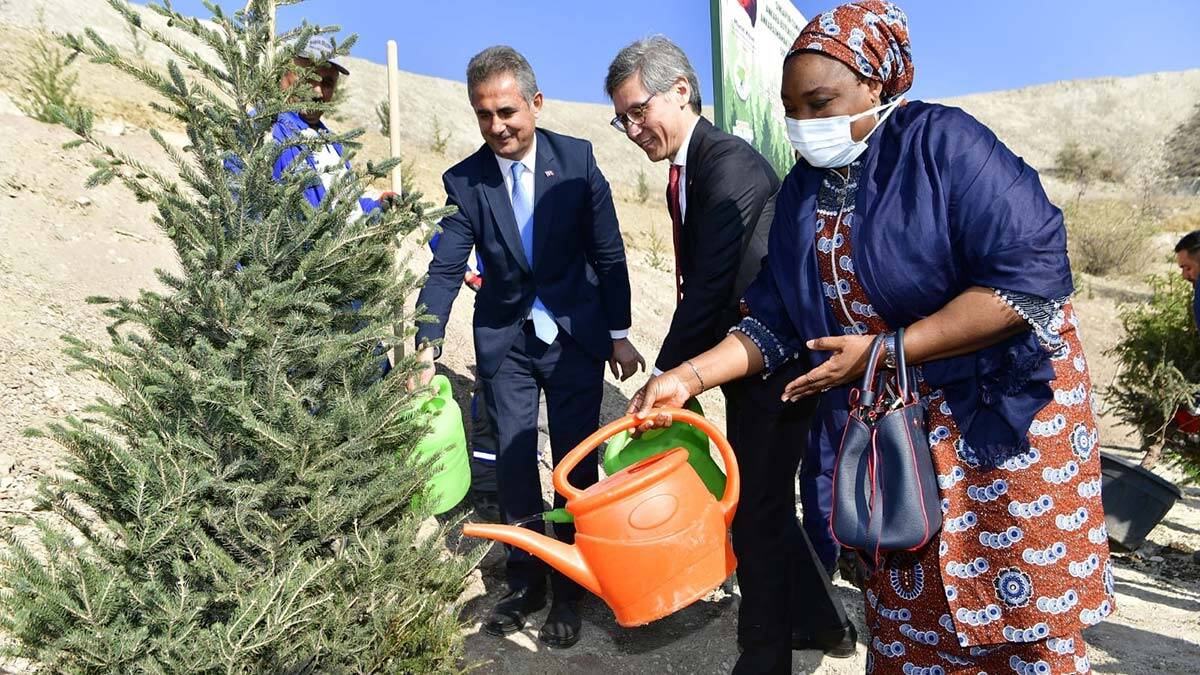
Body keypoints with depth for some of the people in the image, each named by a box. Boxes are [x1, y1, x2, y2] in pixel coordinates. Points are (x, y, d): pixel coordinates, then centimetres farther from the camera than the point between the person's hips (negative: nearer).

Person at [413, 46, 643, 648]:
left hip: (575, 334, -1)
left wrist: (619, 335, -2)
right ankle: (525, 581, 27)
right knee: (513, 463, 7)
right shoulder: (464, 181, -7)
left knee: (575, 464, 4)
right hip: (505, 340, 1)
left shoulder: (576, 159, -9)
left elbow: (608, 254, -4)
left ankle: (568, 590, 22)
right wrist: (426, 346, -20)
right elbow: (446, 269, -9)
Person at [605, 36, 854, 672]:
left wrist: (667, 376, -19)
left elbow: (709, 285, -25)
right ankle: (821, 621, 40)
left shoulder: (731, 163, -20)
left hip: (772, 367, -9)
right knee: (763, 505, 20)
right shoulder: (684, 172, 10)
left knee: (755, 512, 2)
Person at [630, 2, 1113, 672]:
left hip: (1007, 406, -5)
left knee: (1024, 614, 8)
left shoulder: (944, 141, -15)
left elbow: (1034, 275, -23)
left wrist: (884, 352, -23)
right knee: (906, 618, 13)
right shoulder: (802, 192, 3)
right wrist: (688, 377, -10)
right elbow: (777, 321, 4)